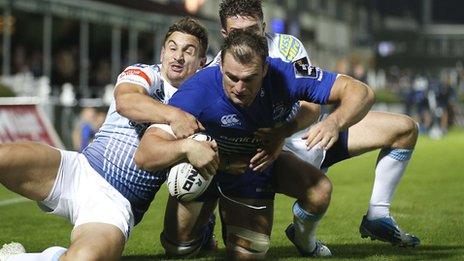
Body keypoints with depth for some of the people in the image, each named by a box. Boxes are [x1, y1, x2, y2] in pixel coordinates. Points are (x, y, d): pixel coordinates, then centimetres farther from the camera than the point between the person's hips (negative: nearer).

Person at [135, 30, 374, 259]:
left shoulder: (285, 76, -32)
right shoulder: (198, 92, -39)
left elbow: (360, 92, -29)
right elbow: (144, 156, -40)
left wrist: (333, 123, -51)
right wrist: (187, 146, -61)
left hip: (262, 162, 2)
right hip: (208, 164, -2)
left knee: (319, 192, -20)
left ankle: (306, 240, 18)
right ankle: (204, 217, 35)